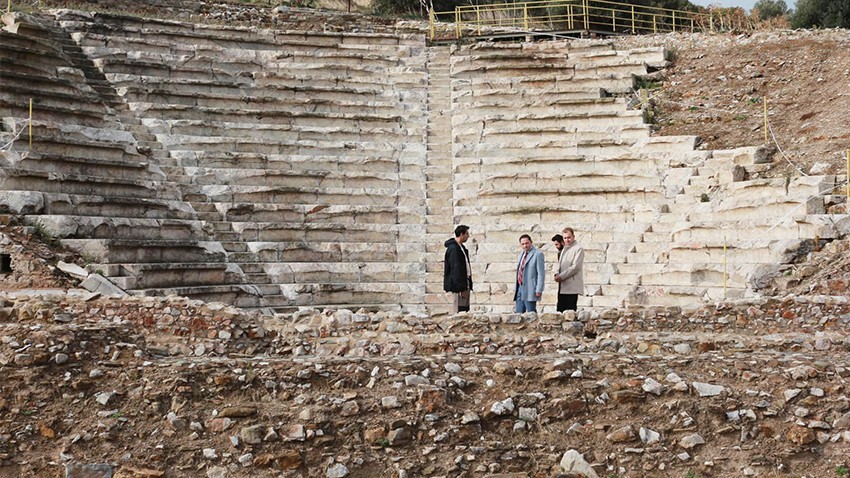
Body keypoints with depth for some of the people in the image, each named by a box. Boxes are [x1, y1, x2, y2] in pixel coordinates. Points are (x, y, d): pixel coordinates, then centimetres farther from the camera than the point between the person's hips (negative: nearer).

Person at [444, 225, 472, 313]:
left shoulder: (461, 247, 16)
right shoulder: (453, 248, -15)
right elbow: (455, 269, -19)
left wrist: (468, 286, 16)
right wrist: (461, 288, -22)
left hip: (465, 284, 10)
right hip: (457, 286, -10)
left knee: (465, 308, 9)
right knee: (458, 311, -9)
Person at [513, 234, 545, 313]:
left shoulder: (538, 254, -9)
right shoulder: (522, 254, 17)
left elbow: (541, 273, -12)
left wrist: (539, 290, -17)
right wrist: (517, 288, 17)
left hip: (530, 291, -8)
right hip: (520, 288, 8)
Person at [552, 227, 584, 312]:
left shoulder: (578, 249, -6)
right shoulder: (564, 249, 20)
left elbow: (575, 267, -14)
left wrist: (561, 276, -14)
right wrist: (557, 274, 4)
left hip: (572, 287, -8)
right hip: (562, 287, 8)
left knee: (570, 312, -7)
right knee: (560, 311, 5)